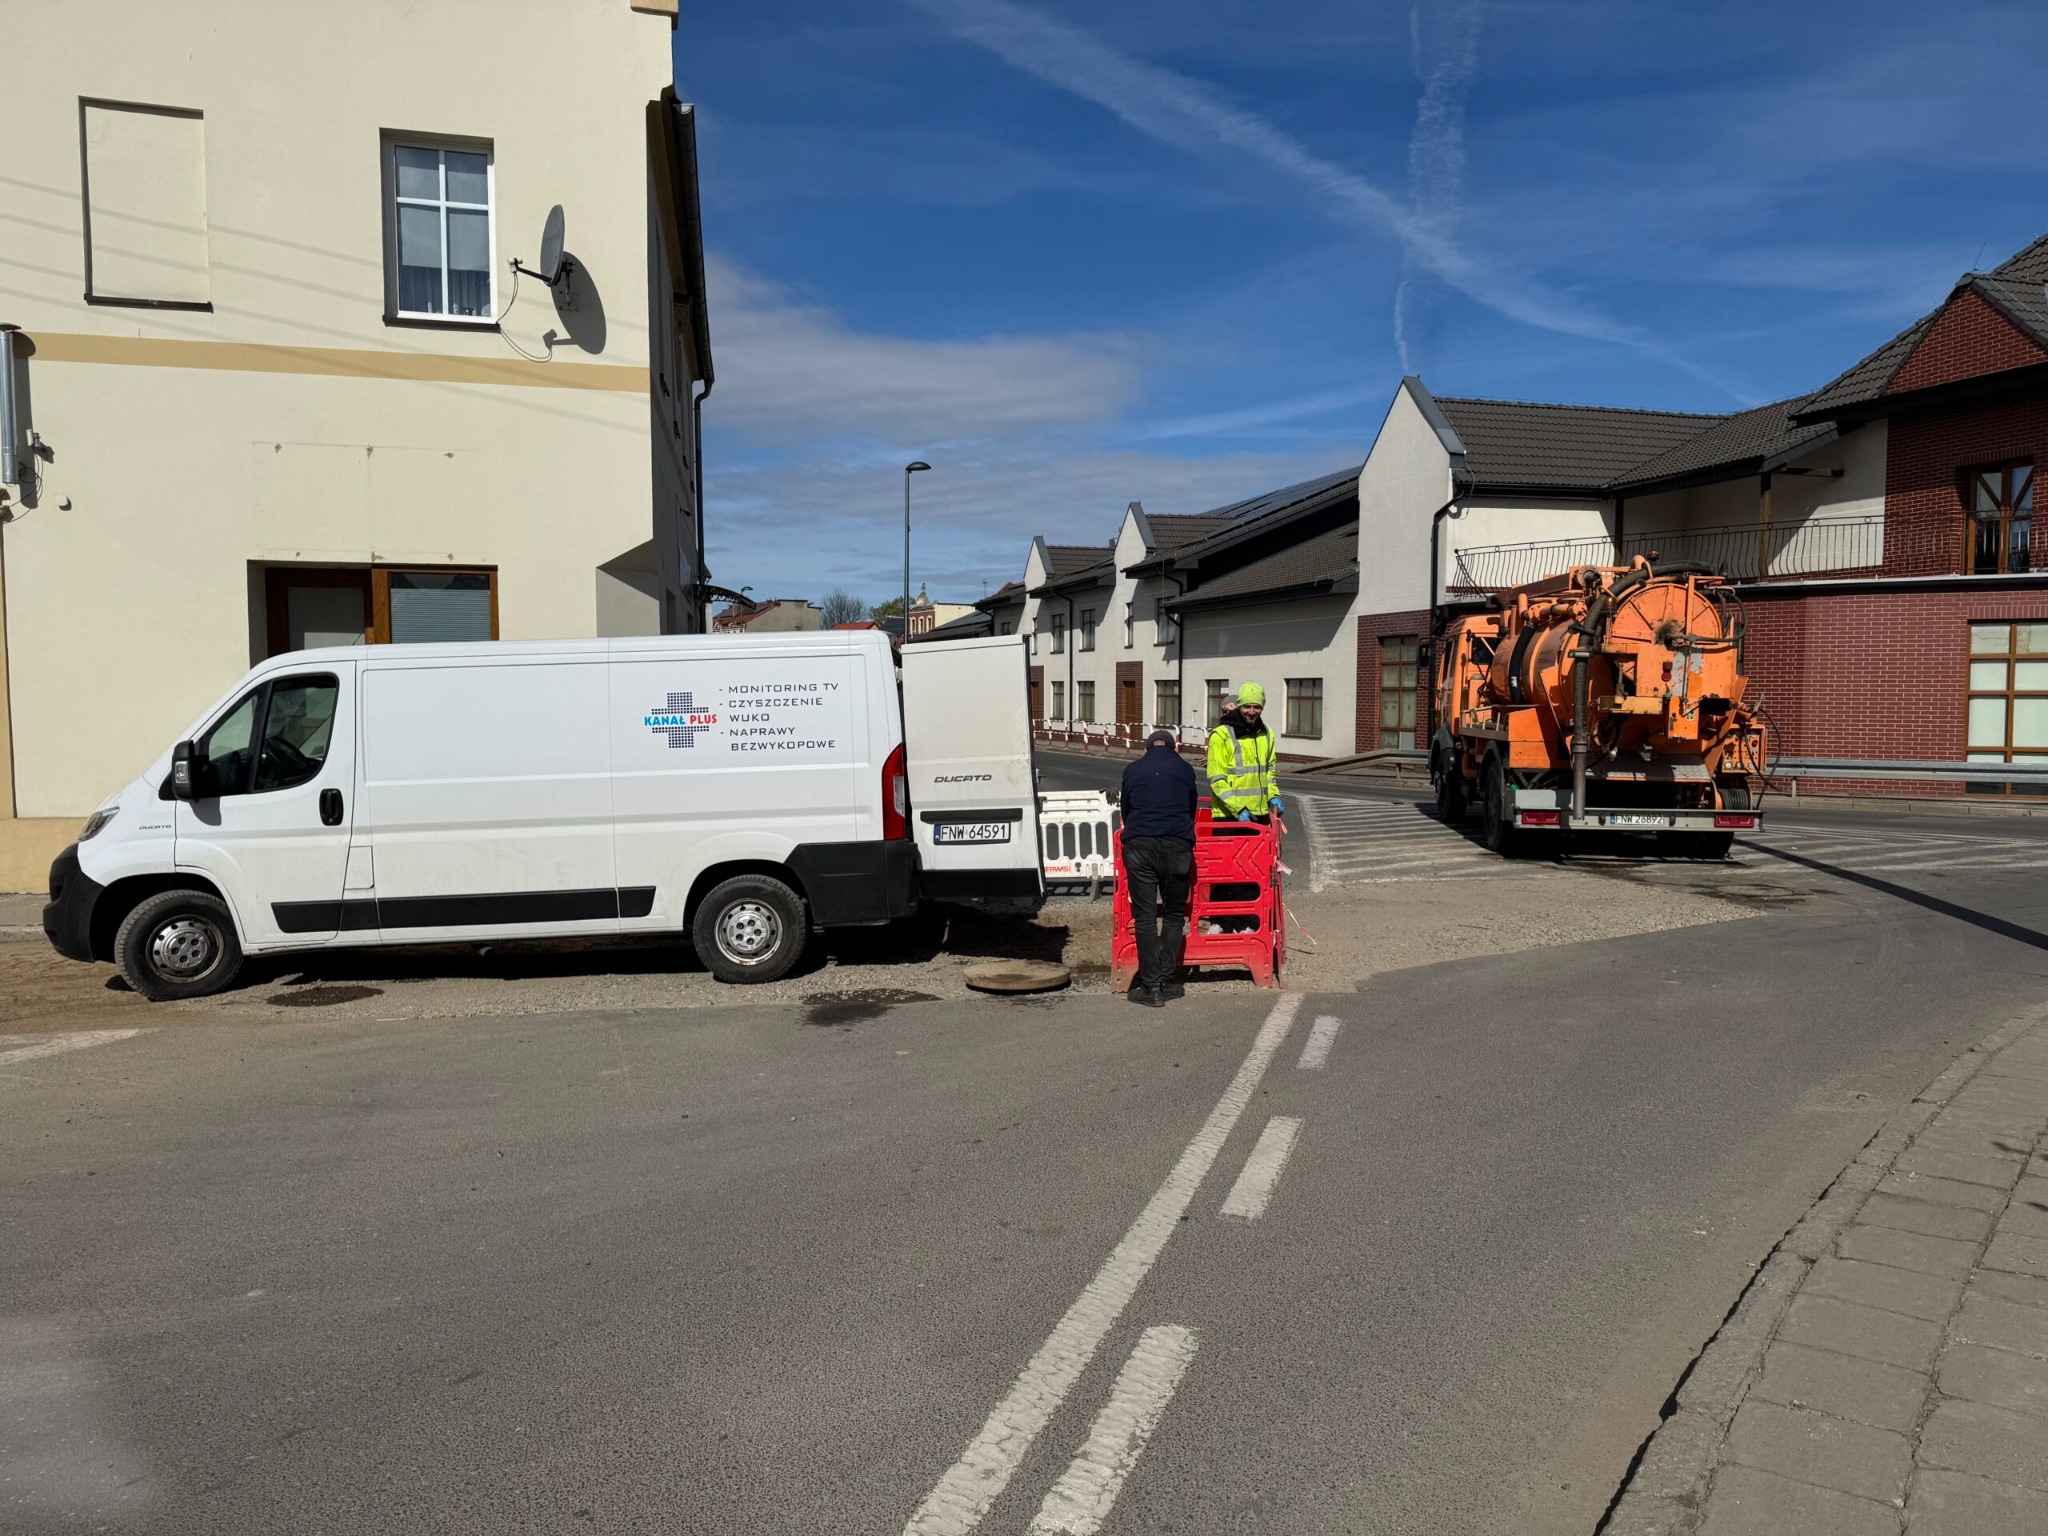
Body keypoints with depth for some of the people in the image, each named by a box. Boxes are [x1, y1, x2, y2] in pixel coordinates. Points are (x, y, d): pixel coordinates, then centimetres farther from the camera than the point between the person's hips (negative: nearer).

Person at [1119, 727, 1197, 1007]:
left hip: (1138, 846, 0)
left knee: (1144, 917, 1)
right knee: (1174, 915, 11)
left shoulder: (1132, 770, 18)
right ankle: (1167, 982, 10)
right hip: (1177, 845, 0)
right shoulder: (1184, 768, 17)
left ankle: (1151, 987, -3)